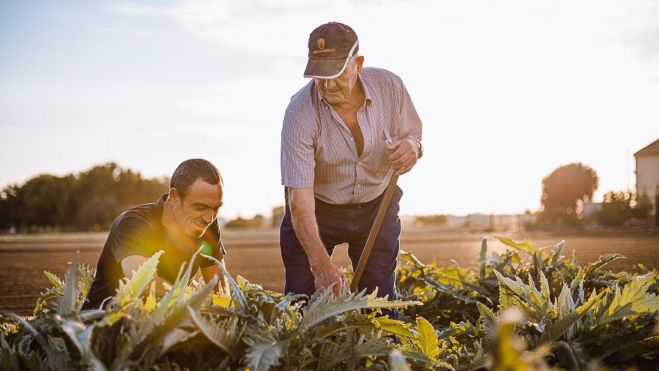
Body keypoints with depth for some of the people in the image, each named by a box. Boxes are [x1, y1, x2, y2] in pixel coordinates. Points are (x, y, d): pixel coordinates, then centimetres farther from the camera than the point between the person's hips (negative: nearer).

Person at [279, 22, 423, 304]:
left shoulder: (389, 86, -18)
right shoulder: (300, 114, -29)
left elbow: (411, 133, 0)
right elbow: (299, 197, -31)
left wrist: (412, 146, -27)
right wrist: (320, 263, -41)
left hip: (377, 205, 2)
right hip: (318, 209, -2)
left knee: (380, 301, 5)